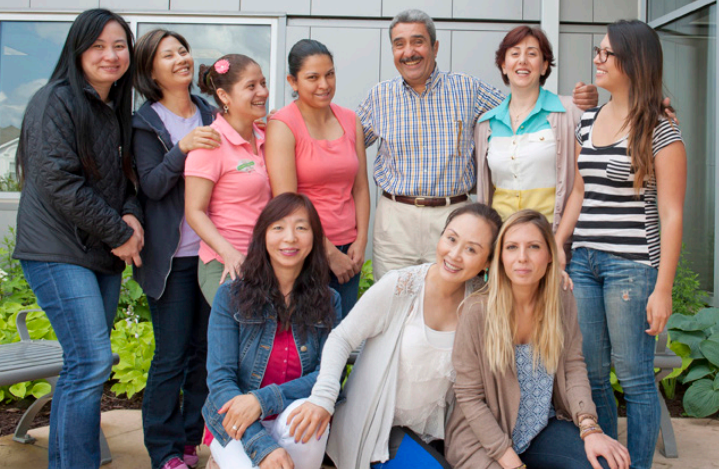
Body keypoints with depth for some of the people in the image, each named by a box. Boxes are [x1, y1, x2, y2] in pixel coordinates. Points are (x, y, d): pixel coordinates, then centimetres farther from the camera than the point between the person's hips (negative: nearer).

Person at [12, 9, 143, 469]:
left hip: (104, 256, 8)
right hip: (59, 252, -8)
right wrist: (119, 234, -12)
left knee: (83, 365, 11)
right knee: (93, 362, -13)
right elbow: (60, 181, -16)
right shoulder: (56, 101, -8)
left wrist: (132, 217, -3)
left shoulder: (116, 110, 16)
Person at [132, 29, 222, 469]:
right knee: (172, 354, 0)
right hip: (173, 254, -4)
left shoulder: (209, 115, 10)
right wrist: (181, 148, -24)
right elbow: (152, 186, -11)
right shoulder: (146, 123, -1)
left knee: (206, 348, 10)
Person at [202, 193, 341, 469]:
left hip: (298, 427, 2)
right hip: (235, 426, -2)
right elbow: (220, 379, -10)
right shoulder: (231, 296, -4)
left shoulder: (328, 301, 2)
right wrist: (262, 446, -25)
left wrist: (263, 399, -22)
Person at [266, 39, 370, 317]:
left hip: (347, 252, 5)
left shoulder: (350, 121, 10)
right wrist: (329, 252, -11)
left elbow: (360, 187, 11)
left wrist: (360, 241, -1)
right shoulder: (282, 125, -7)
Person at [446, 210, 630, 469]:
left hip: (545, 427, 4)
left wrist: (589, 427, -18)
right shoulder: (477, 311, -18)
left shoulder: (563, 302, -4)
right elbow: (469, 397, -15)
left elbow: (573, 367, 0)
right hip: (485, 436, -3)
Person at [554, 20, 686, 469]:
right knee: (590, 376, 11)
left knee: (635, 379, 4)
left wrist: (663, 288, -11)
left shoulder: (660, 130, -5)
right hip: (584, 262, 6)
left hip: (632, 264, -6)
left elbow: (671, 215, -7)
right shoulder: (588, 121, 12)